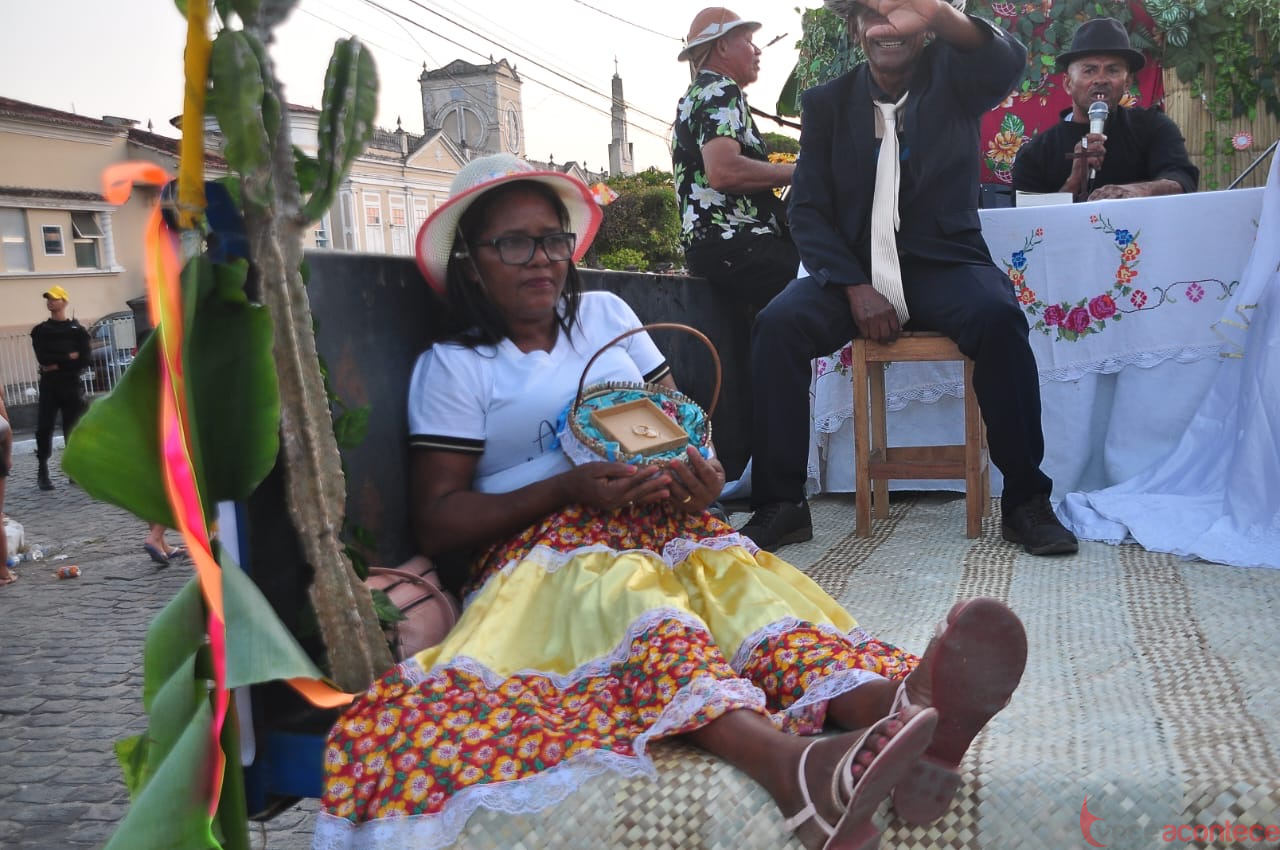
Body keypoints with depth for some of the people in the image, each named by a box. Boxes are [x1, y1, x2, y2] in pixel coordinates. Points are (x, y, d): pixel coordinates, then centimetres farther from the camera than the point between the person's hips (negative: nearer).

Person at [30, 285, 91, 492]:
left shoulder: (77, 330, 8)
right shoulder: (40, 331, 10)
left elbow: (84, 360, -4)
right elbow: (43, 358, -6)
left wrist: (58, 365, -10)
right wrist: (68, 357, -8)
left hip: (72, 386, 0)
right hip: (49, 387, 0)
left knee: (73, 428, 1)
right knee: (44, 429, -5)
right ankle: (43, 473, 2)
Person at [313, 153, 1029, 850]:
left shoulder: (606, 314, 18)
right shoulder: (451, 367, 6)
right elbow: (435, 524, -1)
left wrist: (701, 470, -8)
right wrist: (566, 489, -15)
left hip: (663, 525, 4)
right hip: (547, 546, -3)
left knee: (740, 579, -31)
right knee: (628, 595, -38)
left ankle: (898, 704, -61)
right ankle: (797, 767, -66)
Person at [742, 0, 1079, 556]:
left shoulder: (951, 78, 4)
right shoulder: (826, 103, 8)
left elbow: (1006, 60, -19)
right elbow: (808, 209, 2)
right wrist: (854, 287, -15)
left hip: (941, 264, -1)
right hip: (853, 267, 2)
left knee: (998, 317, -32)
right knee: (777, 324, -26)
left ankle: (1025, 500, -17)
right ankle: (781, 503, -16)